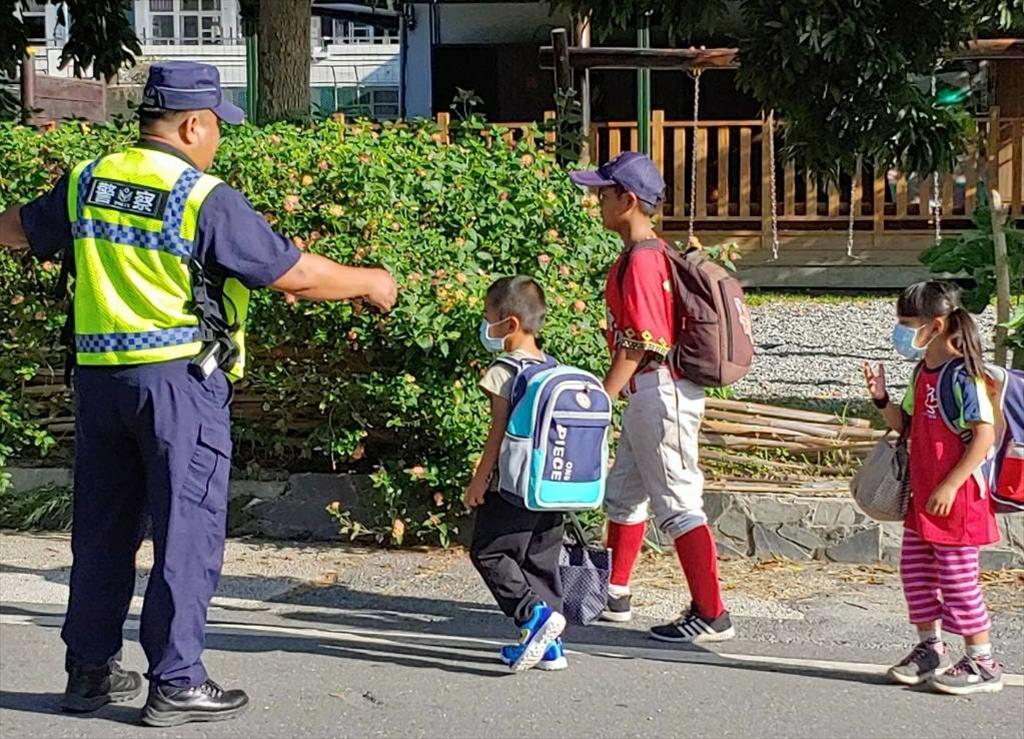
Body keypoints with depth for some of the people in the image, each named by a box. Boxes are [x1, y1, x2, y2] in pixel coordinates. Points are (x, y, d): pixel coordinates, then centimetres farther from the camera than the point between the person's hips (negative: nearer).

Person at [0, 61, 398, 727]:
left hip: (99, 375, 7)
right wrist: (370, 283, 7)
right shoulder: (207, 200, -12)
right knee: (188, 533, 1)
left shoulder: (86, 184, 7)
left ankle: (91, 671, 22)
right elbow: (296, 274, -9)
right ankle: (176, 684, 3)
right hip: (180, 379, -6)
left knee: (103, 529, 15)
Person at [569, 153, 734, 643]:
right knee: (624, 494, 21)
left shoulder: (641, 261, -18)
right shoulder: (655, 253, 13)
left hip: (659, 394, -11)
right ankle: (612, 597, 35)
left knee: (677, 503, -8)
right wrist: (614, 395, 22)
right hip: (647, 395, 11)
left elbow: (639, 344, -21)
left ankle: (711, 615, -6)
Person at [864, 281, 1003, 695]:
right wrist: (882, 400, 0)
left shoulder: (961, 375, -17)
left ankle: (983, 662, 6)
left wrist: (950, 486, -24)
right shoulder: (923, 371, 11)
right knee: (916, 569, 14)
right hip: (923, 493, 9)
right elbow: (907, 426, 18)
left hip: (956, 496, -9)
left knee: (957, 578, -4)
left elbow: (985, 435, -22)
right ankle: (930, 649, 28)